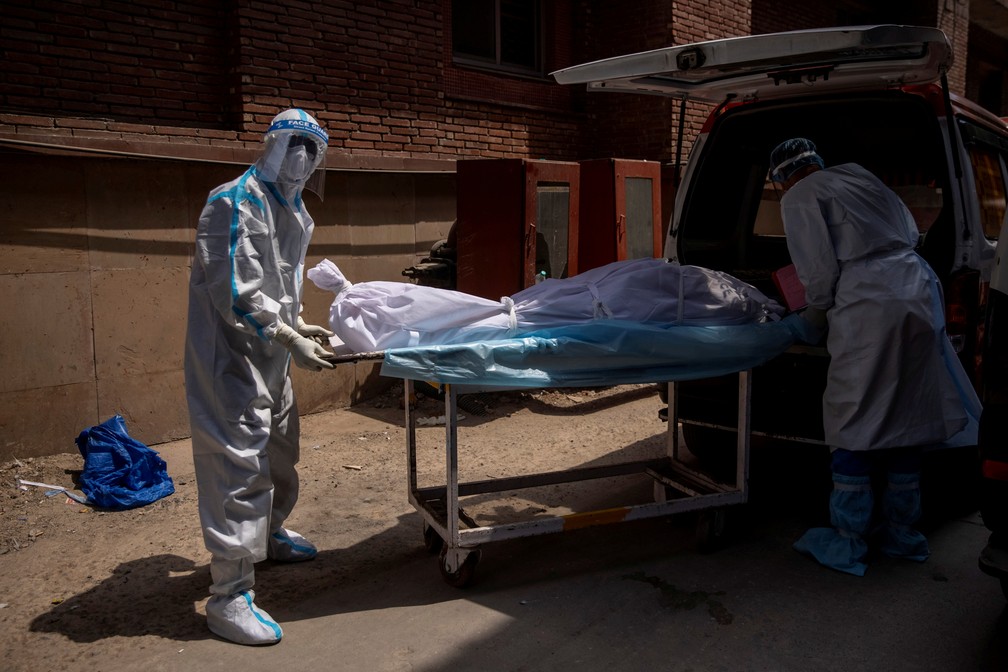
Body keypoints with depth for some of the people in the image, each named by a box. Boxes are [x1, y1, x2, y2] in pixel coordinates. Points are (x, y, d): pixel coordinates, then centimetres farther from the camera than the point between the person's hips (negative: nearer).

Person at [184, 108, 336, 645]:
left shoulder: (290, 209, 13)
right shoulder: (235, 203, -16)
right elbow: (235, 295, -23)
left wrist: (299, 324, 10)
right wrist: (290, 339, -23)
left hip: (270, 357, 10)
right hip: (232, 358, -10)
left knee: (280, 449, 23)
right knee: (241, 464, -10)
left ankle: (269, 535, 46)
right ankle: (228, 598, -2)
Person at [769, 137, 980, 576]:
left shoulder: (799, 198, 1)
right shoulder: (859, 177, 21)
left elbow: (820, 273, -6)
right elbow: (910, 234, 23)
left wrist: (812, 324, 10)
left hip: (868, 310, -7)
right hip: (919, 294, 7)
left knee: (853, 429, 1)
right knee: (902, 422, 15)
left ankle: (846, 547, 9)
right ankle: (903, 536, 25)